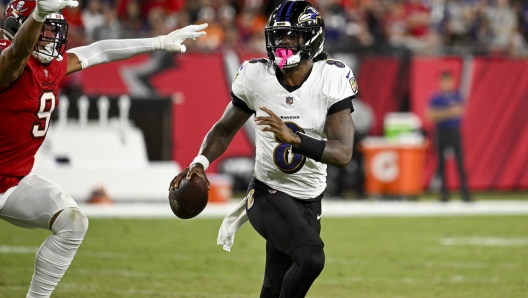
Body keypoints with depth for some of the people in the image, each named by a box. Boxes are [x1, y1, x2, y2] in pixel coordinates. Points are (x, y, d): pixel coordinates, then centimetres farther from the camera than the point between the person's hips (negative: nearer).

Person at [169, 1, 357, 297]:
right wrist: (200, 163, -13)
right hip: (267, 193, -2)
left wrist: (293, 137, -35)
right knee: (311, 257, -28)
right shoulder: (256, 76, -9)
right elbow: (225, 129, 7)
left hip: (308, 203, 2)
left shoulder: (332, 79, -13)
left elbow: (343, 153, -20)